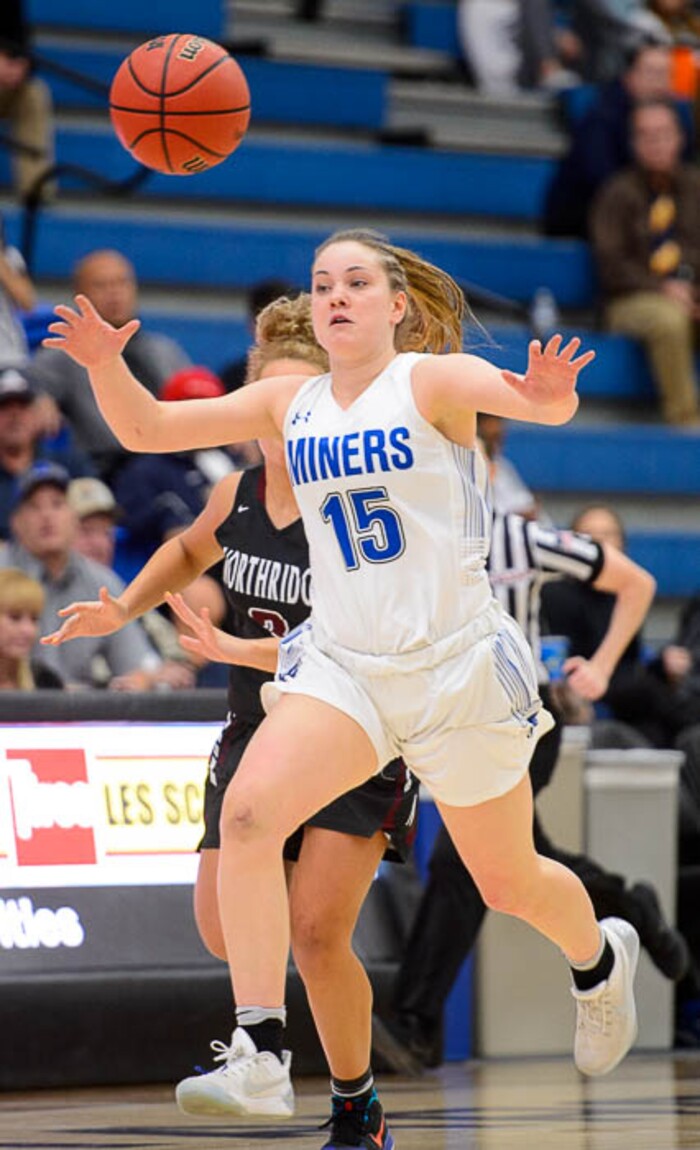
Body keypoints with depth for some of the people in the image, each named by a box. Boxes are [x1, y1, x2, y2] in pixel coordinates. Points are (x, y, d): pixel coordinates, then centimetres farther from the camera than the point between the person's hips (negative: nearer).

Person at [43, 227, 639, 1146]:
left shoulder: (433, 380, -7)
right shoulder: (289, 404, 6)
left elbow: (539, 403, -25)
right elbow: (146, 431, 5)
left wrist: (548, 396, -50)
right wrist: (107, 364, -16)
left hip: (456, 661, -3)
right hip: (340, 663, 3)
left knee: (509, 883, 12)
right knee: (248, 812, -24)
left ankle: (601, 958, 48)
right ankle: (261, 1054, -24)